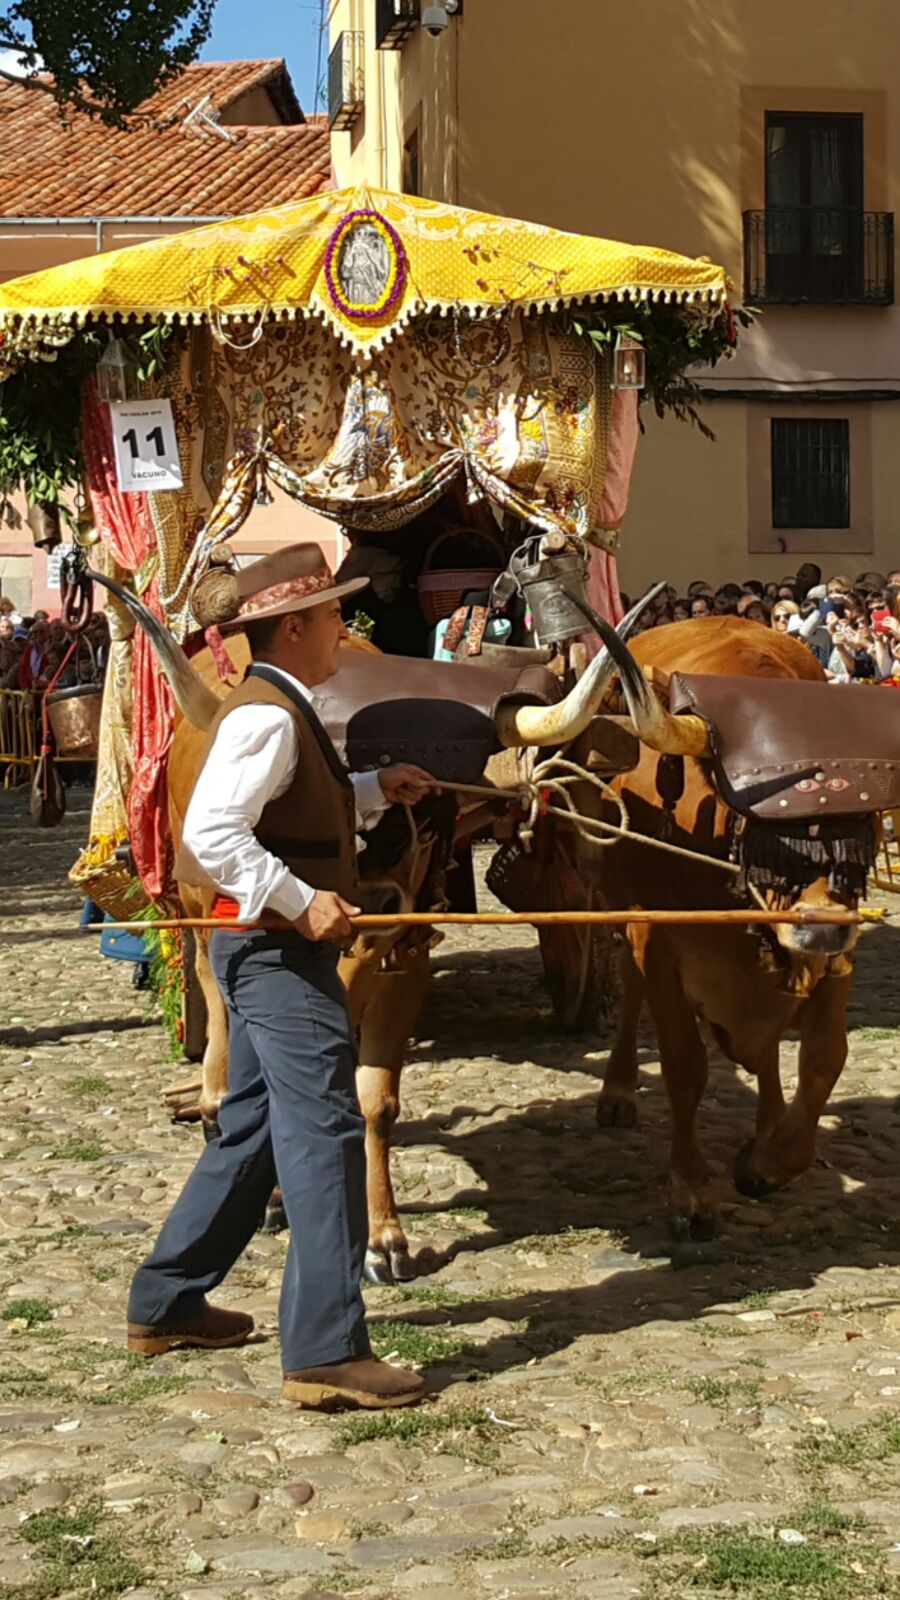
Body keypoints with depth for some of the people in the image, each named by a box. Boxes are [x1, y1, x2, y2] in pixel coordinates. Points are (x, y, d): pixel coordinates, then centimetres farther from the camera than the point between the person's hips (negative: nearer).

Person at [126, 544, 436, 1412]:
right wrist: (302, 900, -25)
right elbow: (212, 834, -26)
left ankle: (165, 1302, 27)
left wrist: (374, 789, 17)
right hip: (278, 952, -11)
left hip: (265, 951, 11)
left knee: (254, 1127, 18)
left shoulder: (277, 711, 15)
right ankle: (325, 1352, -6)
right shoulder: (267, 716, -17)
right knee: (323, 1134, -9)